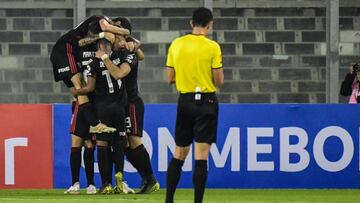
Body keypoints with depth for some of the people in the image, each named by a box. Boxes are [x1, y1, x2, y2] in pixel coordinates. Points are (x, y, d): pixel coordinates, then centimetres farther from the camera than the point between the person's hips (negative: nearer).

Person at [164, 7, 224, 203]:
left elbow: (170, 78, 7)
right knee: (201, 156, -4)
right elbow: (219, 81, -7)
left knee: (179, 154, 14)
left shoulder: (176, 45, 2)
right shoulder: (212, 47, -10)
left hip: (185, 102, 4)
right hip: (206, 101, -4)